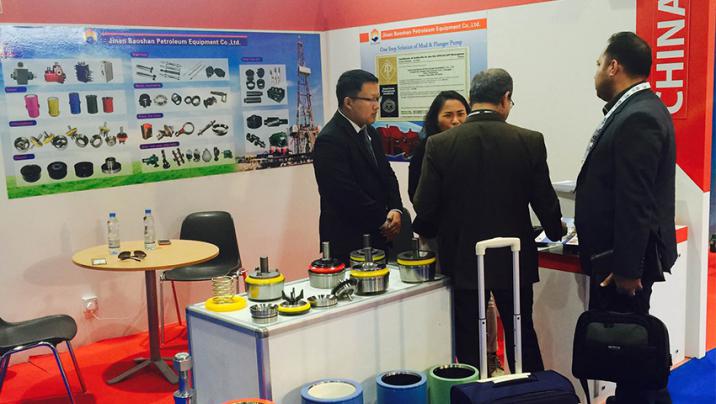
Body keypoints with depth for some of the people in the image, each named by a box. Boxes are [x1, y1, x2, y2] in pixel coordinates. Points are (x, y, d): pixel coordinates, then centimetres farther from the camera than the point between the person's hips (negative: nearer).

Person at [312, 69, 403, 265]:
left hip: (377, 237, 8)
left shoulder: (370, 133, 12)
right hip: (348, 243, -8)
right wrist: (382, 223, -12)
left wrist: (395, 210, -5)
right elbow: (347, 195, -21)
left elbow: (387, 174, 14)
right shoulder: (329, 141, -17)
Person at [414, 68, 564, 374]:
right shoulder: (530, 141, -10)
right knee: (523, 337, 19)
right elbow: (545, 202, -3)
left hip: (463, 259, -1)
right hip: (514, 259, 1)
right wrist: (556, 231, 19)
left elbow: (424, 206, -9)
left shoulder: (439, 144, -11)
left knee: (469, 342, 13)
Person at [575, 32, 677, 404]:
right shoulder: (637, 110, 12)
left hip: (624, 260, -10)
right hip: (619, 254, 10)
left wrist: (626, 267, -21)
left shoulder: (638, 117, -20)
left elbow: (636, 202, -23)